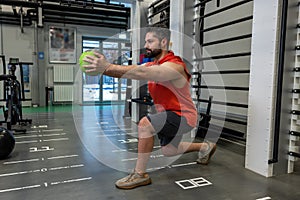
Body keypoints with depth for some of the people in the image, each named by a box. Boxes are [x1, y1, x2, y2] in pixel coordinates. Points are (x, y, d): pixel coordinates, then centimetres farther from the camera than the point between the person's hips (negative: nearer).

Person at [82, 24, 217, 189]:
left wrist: (108, 67, -48)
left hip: (184, 116, -9)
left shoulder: (174, 66, -26)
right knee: (168, 151, 24)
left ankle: (140, 175, -14)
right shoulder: (153, 65, 2)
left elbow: (142, 74, -42)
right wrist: (103, 68, -27)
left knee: (145, 124, -29)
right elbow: (131, 70, -13)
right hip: (170, 114, 10)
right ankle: (205, 147, 44)